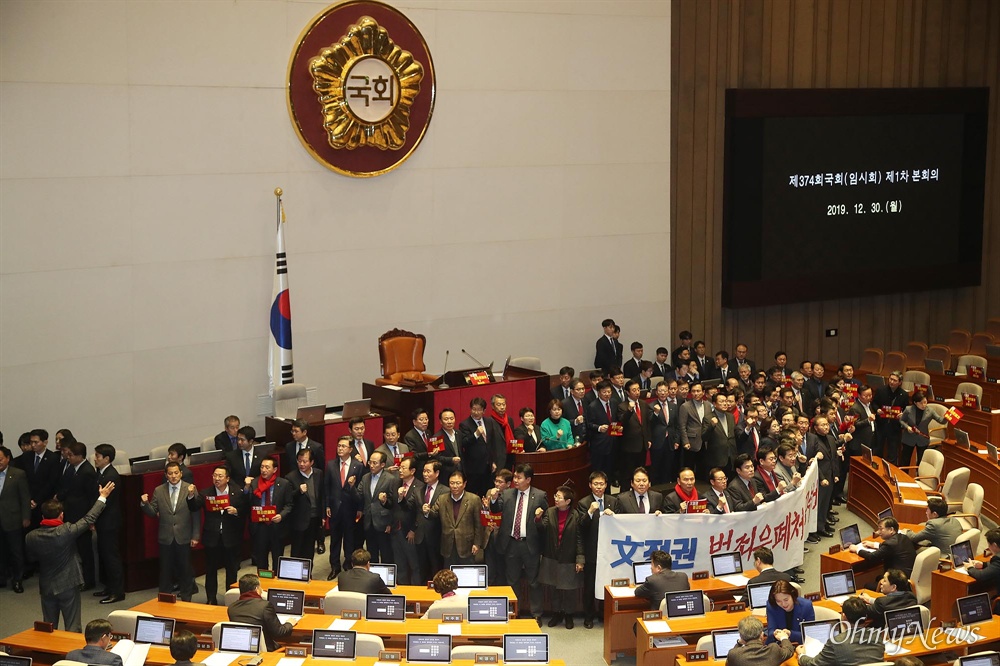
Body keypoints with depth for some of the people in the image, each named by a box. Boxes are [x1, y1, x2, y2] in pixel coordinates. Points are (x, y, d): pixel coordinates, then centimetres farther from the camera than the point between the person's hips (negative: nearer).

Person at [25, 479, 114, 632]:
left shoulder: (31, 537, -12)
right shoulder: (67, 531, -22)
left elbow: (31, 558, 5)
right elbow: (89, 519, -10)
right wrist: (102, 497, 1)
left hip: (46, 586, 3)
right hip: (68, 584, -3)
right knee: (72, 628, 6)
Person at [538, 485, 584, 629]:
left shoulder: (576, 516, -12)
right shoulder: (549, 512, -2)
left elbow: (579, 539, -10)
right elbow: (542, 529, -10)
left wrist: (580, 560, -11)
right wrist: (538, 518, -27)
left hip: (568, 559, -3)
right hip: (552, 558, 3)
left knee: (569, 588, 7)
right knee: (554, 587, 14)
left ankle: (568, 614, 26)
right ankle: (558, 612, 31)